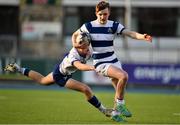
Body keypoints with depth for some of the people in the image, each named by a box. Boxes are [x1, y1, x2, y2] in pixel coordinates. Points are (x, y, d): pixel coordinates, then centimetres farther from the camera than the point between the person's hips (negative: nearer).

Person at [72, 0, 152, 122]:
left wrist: (143, 36, -34)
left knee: (120, 88, 5)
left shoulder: (114, 25, -2)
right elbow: (75, 35, 9)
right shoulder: (89, 26, -8)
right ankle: (120, 105, -13)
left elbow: (130, 33, -16)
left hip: (113, 61, 5)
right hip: (101, 63, -5)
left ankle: (116, 113, 24)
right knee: (123, 76, -26)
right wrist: (75, 44, -10)